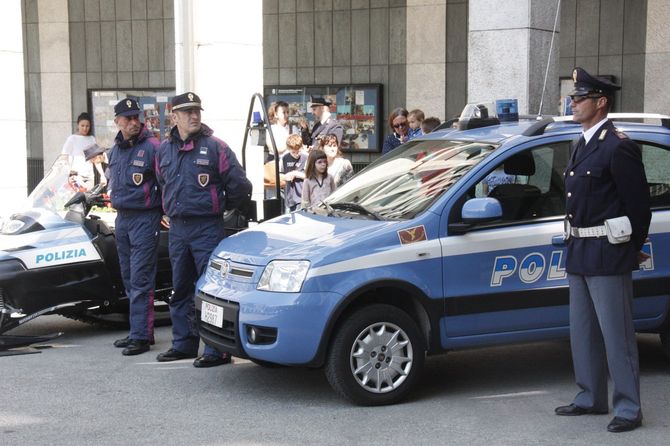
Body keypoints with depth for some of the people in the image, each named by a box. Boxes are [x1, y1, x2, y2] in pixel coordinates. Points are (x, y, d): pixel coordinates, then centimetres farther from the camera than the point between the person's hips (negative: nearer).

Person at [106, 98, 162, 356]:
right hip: (121, 218, 8)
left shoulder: (152, 147, -10)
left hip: (145, 219, -8)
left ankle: (141, 335, -7)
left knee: (140, 279, -9)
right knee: (129, 279, 12)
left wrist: (162, 209, -10)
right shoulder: (115, 150, 13)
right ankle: (138, 331, 21)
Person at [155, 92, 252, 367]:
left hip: (207, 228, -6)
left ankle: (217, 349, -3)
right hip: (177, 228, 6)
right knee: (180, 290, 14)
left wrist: (223, 208, 5)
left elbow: (239, 184, -6)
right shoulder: (165, 149, 10)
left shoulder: (215, 147, -7)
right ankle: (183, 344, 25)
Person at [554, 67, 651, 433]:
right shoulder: (583, 144, 14)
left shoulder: (618, 147, -15)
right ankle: (590, 398, 28)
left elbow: (638, 204, -12)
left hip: (607, 256, -9)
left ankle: (628, 408, 6)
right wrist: (576, 244, 14)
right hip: (580, 254, 10)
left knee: (616, 334, -3)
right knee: (583, 332, 16)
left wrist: (633, 249, -2)